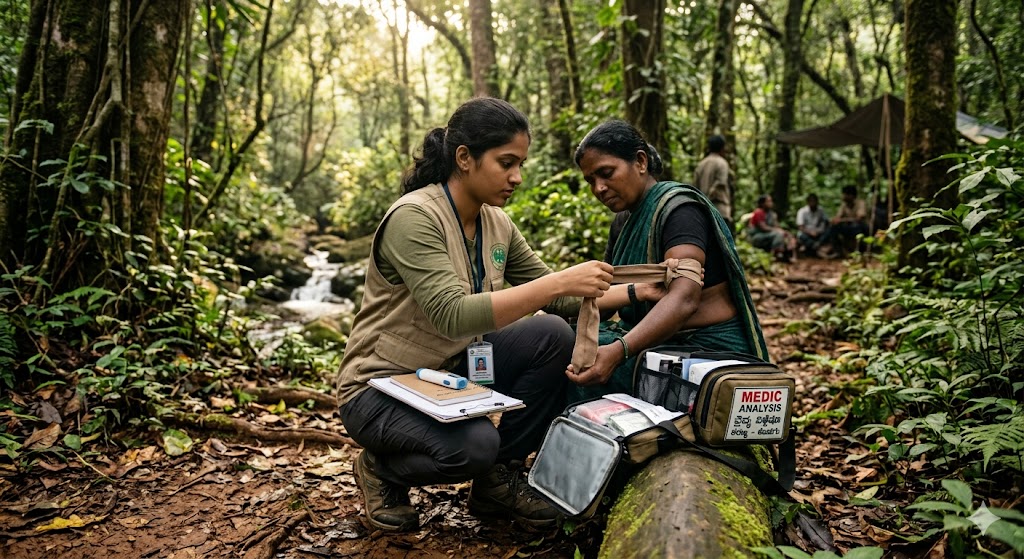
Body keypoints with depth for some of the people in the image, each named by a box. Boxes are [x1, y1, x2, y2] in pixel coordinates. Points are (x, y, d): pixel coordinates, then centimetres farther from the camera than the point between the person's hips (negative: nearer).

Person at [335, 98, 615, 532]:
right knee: (475, 443, -34)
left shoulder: (497, 224, 0)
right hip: (382, 388, -7)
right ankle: (382, 469, 1)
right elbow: (454, 317, -35)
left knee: (553, 335, -13)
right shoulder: (414, 218, -23)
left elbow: (553, 299, 3)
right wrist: (559, 282, -37)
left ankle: (500, 477, 2)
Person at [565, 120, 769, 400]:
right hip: (658, 341, 8)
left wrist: (618, 351, -43)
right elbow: (602, 291, 7)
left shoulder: (679, 208, -14)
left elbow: (683, 299, -30)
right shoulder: (623, 221, 13)